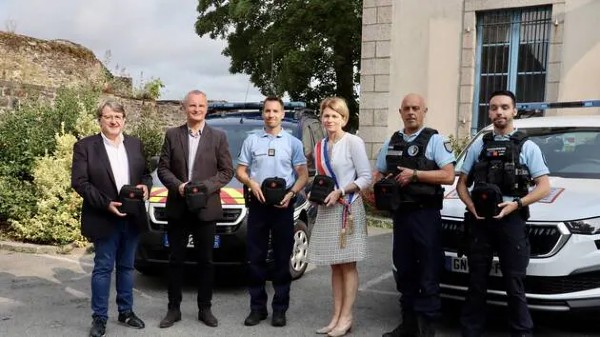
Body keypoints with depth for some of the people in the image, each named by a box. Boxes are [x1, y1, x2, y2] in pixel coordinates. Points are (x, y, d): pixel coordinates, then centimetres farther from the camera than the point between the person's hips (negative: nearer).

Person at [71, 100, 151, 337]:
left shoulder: (135, 144, 8)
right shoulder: (85, 146, -5)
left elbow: (145, 173, 14)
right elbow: (79, 182, -10)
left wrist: (145, 186, -9)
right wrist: (106, 203, -19)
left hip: (132, 218, 4)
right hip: (104, 219, -4)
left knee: (126, 267, 15)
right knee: (103, 268, 4)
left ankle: (126, 311, 28)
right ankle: (99, 317, 17)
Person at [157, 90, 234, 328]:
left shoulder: (219, 137, 3)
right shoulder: (172, 135, 6)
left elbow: (227, 171, -1)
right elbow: (162, 168, 3)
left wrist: (204, 187, -14)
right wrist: (178, 186, -14)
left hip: (206, 208, -1)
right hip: (177, 208, 1)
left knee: (205, 261, 8)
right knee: (175, 260, 8)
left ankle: (205, 309, 20)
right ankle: (173, 309, 20)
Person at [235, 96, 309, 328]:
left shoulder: (293, 143, 7)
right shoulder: (251, 141, 9)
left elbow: (303, 175, 4)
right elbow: (240, 171, 8)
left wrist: (291, 193, -14)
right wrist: (251, 183, -13)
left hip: (283, 205, -1)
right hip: (258, 204, 1)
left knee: (282, 258, 3)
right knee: (255, 257, 4)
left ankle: (280, 308, 11)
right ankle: (257, 307, 14)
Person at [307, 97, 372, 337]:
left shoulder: (353, 142, -7)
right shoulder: (320, 147, 13)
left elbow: (366, 177, -9)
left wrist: (340, 192, -16)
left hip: (348, 208, -6)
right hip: (326, 209, 6)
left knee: (347, 265, -1)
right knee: (335, 265, 8)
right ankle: (336, 315, 14)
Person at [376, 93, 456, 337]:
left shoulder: (435, 140, -3)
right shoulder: (391, 143, 13)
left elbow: (448, 176, -13)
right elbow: (379, 175, 19)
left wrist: (415, 174, -18)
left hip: (425, 214, -6)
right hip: (400, 213, 6)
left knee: (428, 273, -1)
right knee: (404, 270, 13)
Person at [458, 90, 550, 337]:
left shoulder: (527, 146, 4)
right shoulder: (478, 146, 13)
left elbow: (544, 187, -1)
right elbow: (461, 183, 14)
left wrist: (516, 204, -15)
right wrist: (470, 205, -6)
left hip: (511, 221, -3)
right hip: (480, 221, 3)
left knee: (514, 285, 2)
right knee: (476, 283, 9)